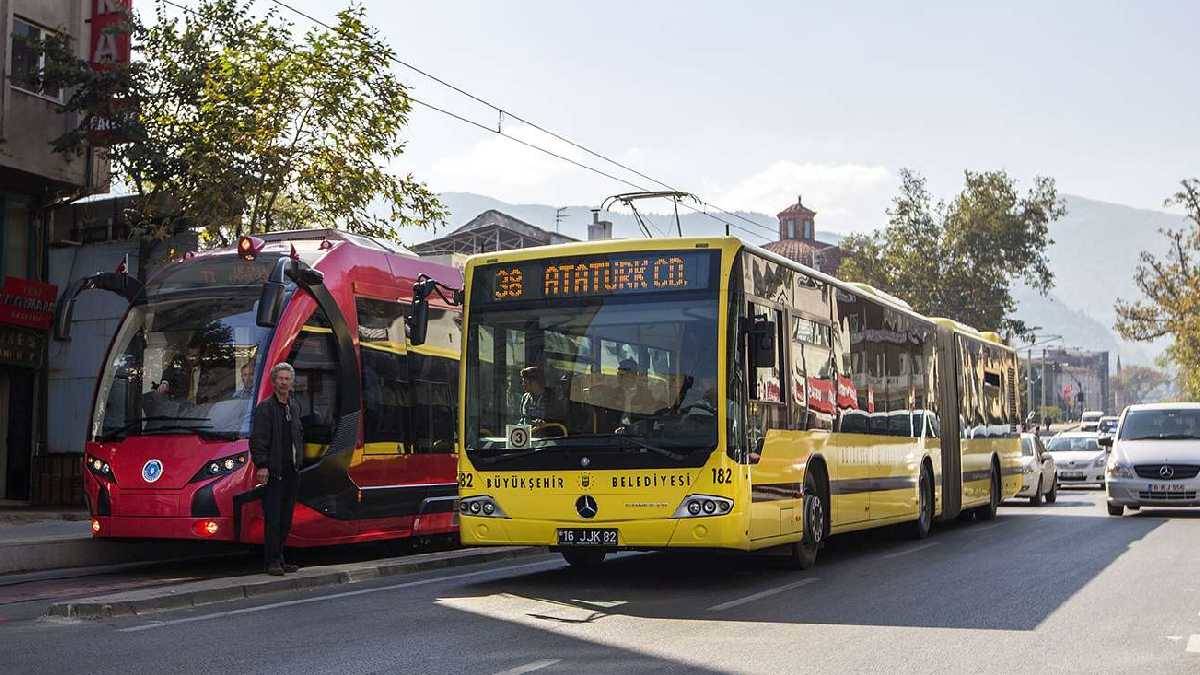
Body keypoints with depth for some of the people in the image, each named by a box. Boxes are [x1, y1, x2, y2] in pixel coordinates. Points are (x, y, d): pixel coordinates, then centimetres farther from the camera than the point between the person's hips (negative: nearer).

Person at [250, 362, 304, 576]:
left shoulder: (295, 406, 15)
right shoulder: (265, 408, -6)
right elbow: (257, 439, -11)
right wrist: (262, 465, -18)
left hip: (292, 470, 7)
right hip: (273, 471, -7)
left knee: (286, 519, 10)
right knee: (272, 518, -5)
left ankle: (279, 559, 18)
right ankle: (272, 561, 0)